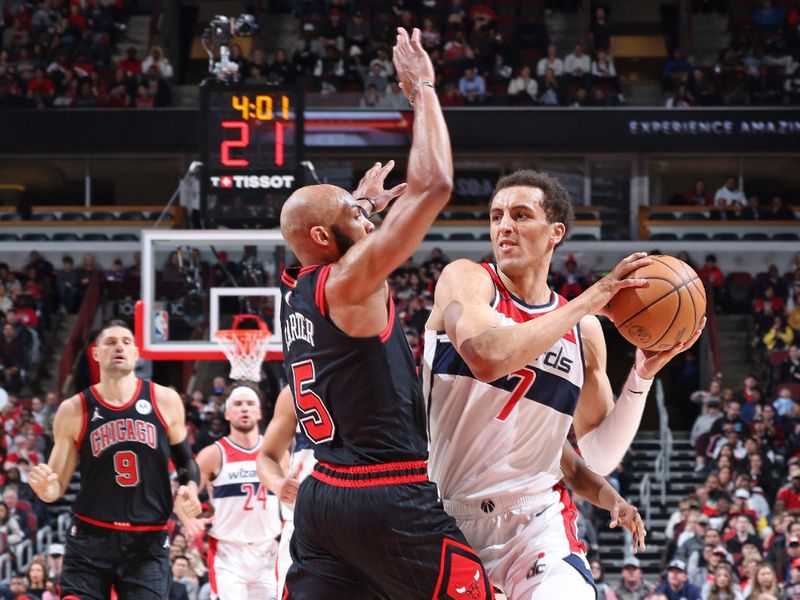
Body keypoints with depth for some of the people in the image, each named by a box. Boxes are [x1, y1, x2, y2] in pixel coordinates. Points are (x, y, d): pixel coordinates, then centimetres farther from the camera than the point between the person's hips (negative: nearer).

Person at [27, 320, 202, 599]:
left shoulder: (165, 401, 3)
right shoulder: (74, 410, 1)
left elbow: (185, 461, 17)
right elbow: (56, 489, 4)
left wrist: (190, 489, -5)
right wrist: (43, 486, -19)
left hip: (148, 544, 1)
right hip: (90, 538, 0)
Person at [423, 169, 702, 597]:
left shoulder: (584, 331, 7)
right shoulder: (466, 279, -4)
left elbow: (600, 458, 8)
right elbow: (486, 356, -26)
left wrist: (643, 375, -4)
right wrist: (589, 301, -21)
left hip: (532, 521, 1)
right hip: (443, 513, -1)